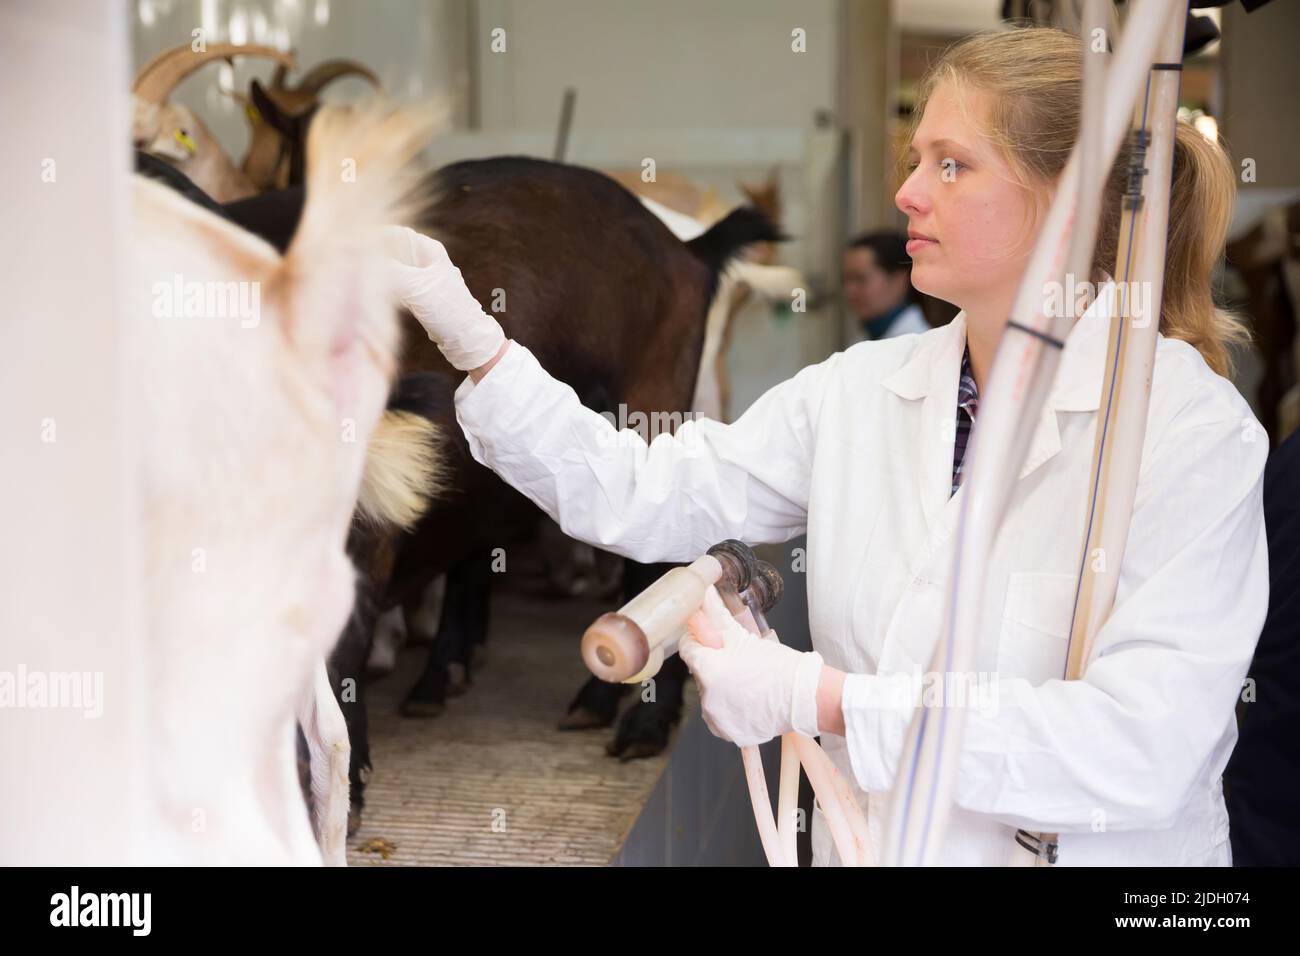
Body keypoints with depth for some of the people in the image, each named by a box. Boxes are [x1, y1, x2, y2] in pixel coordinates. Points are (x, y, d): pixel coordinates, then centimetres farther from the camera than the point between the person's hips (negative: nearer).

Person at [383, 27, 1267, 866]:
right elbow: (639, 497, 4)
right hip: (863, 846, 5)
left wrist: (822, 699, -21)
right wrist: (471, 339, -5)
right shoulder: (862, 392, 5)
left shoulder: (1192, 426, -13)